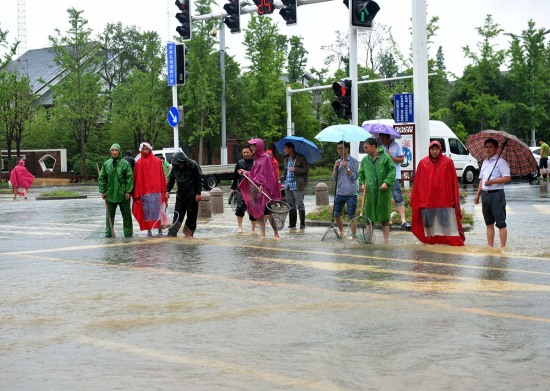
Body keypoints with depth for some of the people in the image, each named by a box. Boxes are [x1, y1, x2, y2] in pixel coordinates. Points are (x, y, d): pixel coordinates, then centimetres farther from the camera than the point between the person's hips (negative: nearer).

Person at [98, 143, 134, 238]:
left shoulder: (125, 163, -3)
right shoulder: (106, 164, 5)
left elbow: (129, 178, -4)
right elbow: (101, 178, 8)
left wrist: (128, 191, -10)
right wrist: (103, 191, 1)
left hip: (123, 194, -2)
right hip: (110, 194, 2)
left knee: (126, 215, 6)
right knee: (110, 215, 9)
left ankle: (128, 233, 14)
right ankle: (109, 232, 17)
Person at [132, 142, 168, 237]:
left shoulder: (157, 161, 7)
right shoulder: (138, 163, 5)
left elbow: (162, 177, 6)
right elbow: (136, 178, 3)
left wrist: (163, 190, 1)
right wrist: (137, 193, -2)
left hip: (156, 190, 0)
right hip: (144, 191, 0)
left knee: (158, 210, 1)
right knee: (147, 211, 0)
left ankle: (160, 229, 7)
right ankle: (149, 231, 4)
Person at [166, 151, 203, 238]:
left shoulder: (193, 165, -12)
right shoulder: (174, 167, 3)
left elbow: (199, 180, -9)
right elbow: (171, 180, 13)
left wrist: (198, 193, -13)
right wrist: (168, 190, 2)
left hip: (192, 195, -4)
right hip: (180, 194, 4)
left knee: (191, 215, -1)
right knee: (177, 214, 4)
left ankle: (189, 233, 8)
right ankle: (172, 234, 3)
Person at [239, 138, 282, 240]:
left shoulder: (266, 158, -7)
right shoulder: (256, 159, 15)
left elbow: (267, 173, -13)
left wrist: (262, 185, -21)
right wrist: (245, 172, 18)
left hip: (264, 189, -8)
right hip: (255, 189, 8)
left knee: (267, 212, -10)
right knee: (259, 213, 7)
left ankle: (276, 234, -3)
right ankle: (262, 235, 11)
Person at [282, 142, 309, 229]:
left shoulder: (300, 158, -5)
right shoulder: (286, 159, 17)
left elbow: (306, 169, -8)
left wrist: (295, 169, -18)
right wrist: (283, 178, 15)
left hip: (297, 185, -7)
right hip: (288, 185, 7)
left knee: (300, 205, -4)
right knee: (290, 205, 9)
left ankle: (302, 224, 1)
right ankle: (292, 224, 14)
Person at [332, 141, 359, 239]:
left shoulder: (354, 161, -2)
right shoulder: (338, 162, 13)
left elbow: (355, 176, -9)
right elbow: (334, 178, 10)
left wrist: (346, 168, -17)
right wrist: (336, 167, -4)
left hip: (351, 193, -5)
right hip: (340, 193, 6)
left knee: (352, 216, -4)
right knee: (336, 214, 10)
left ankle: (353, 236, 1)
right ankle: (341, 231, 31)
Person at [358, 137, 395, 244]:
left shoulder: (385, 157, -3)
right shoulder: (365, 160, 10)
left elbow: (392, 171, -4)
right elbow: (361, 174, 20)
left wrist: (386, 182, -16)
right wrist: (362, 183, 4)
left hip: (383, 192, -4)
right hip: (369, 192, 4)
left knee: (384, 218, 3)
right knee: (369, 217, 5)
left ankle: (386, 241, 9)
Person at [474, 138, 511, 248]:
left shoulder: (500, 161, -8)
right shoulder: (485, 162, 17)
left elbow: (507, 178, -17)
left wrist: (492, 181, -23)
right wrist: (477, 194, 18)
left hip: (496, 194, -8)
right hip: (485, 194, 8)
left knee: (500, 223, -6)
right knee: (489, 223, 12)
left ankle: (503, 247, -4)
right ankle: (490, 246, 18)